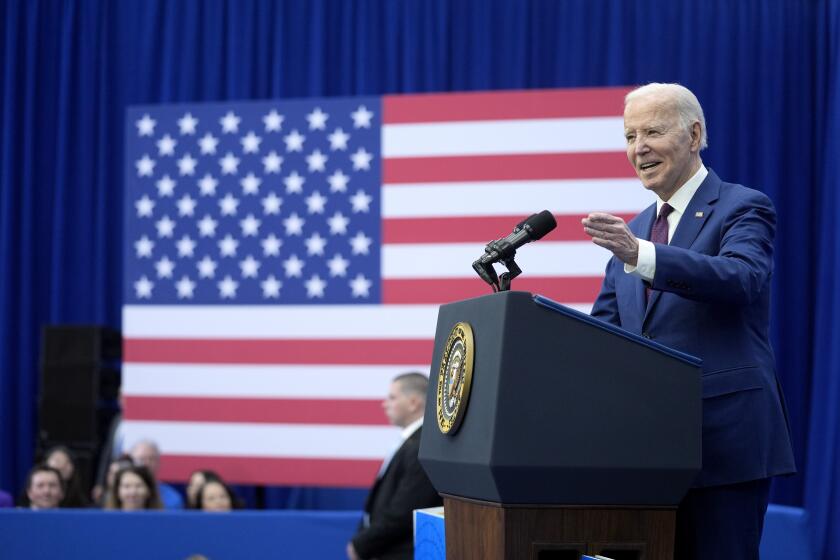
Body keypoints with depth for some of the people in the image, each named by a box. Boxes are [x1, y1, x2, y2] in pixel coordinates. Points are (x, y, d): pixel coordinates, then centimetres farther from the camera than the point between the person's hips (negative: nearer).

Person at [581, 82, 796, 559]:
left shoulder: (743, 208, -3)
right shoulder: (636, 229, 18)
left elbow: (741, 278, -24)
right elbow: (605, 325, 19)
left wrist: (639, 255, -36)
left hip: (724, 439, -6)